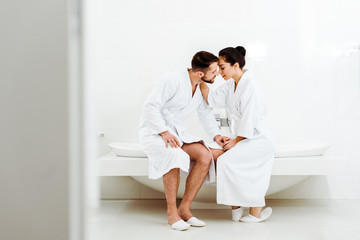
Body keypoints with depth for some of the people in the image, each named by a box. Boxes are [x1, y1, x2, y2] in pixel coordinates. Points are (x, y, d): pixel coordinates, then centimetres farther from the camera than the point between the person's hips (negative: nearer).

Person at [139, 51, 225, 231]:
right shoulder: (173, 81, -19)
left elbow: (205, 113, 16)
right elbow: (150, 107, -20)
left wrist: (216, 135, 0)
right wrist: (164, 132, -30)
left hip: (177, 133, 7)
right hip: (153, 131, -7)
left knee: (205, 156, -20)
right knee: (174, 156, -38)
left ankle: (184, 209, -13)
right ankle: (171, 213, -22)